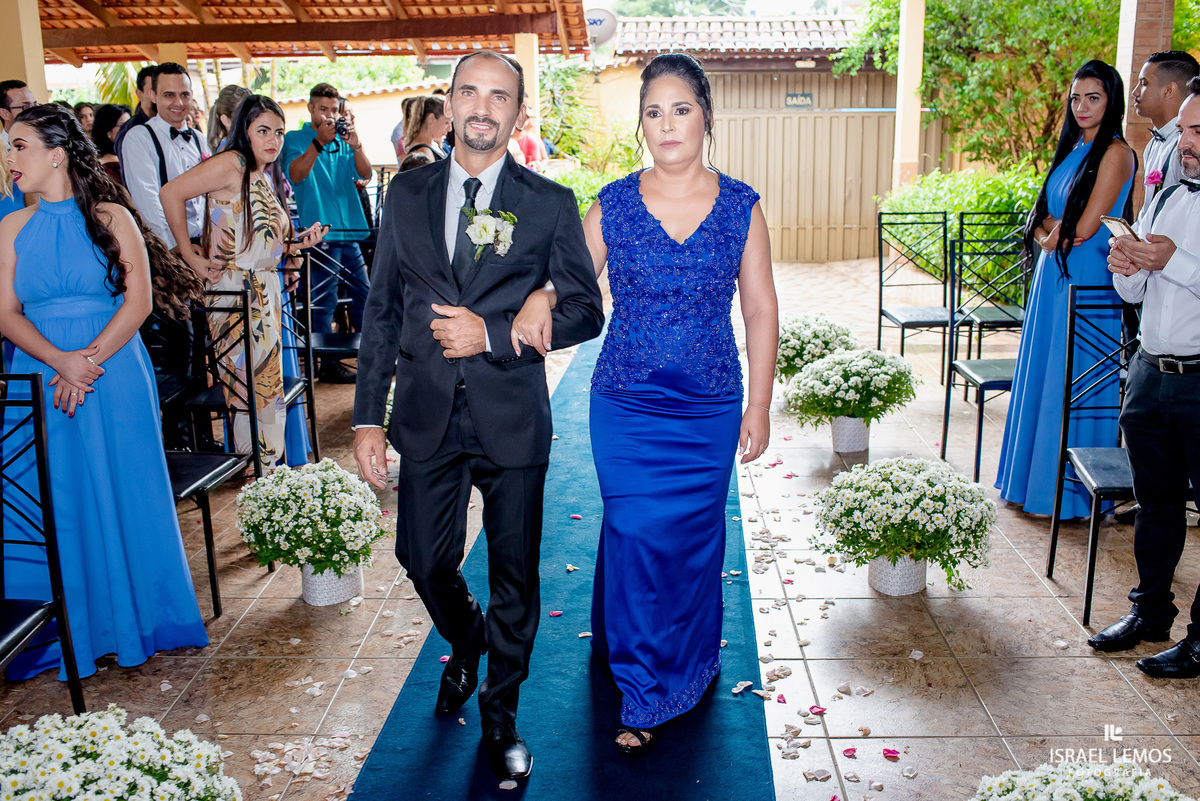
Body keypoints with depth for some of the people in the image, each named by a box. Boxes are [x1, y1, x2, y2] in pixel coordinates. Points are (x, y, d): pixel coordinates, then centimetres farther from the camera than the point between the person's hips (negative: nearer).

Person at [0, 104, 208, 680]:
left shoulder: (110, 216, 1)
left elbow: (138, 299, -6)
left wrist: (89, 362, -16)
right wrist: (61, 362, -15)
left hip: (113, 373, -2)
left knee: (121, 496, 2)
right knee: (52, 505, 3)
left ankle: (134, 619, 19)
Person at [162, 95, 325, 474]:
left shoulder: (265, 180, 17)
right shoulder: (231, 164, -9)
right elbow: (171, 193, -18)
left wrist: (299, 243, 4)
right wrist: (190, 255, -16)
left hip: (267, 293, 9)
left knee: (268, 388, 12)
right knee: (249, 389, -3)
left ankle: (269, 475, 23)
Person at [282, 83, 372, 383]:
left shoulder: (342, 140, 14)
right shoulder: (295, 139, 0)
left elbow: (365, 174, 1)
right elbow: (296, 174, -18)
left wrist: (356, 147, -17)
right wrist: (319, 142, -28)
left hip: (350, 229, 6)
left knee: (363, 293, 10)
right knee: (324, 300, -2)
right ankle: (328, 364, 6)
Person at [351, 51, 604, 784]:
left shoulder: (550, 203, -1)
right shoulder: (407, 193, 6)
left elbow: (586, 309, -4)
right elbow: (382, 308, 6)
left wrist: (493, 333, -17)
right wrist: (369, 415, 1)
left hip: (512, 418, -2)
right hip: (427, 413, 2)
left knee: (515, 575, 8)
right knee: (424, 558, 12)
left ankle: (501, 711, 31)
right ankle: (466, 644, 47)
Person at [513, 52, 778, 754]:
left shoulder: (741, 206, -2)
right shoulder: (613, 205, -2)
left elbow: (762, 310, 1)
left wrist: (759, 407, 0)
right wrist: (538, 298, -20)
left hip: (710, 409, 1)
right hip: (626, 406, 0)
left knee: (694, 538, 11)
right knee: (637, 536, 3)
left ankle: (690, 663, 38)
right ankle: (643, 694, 22)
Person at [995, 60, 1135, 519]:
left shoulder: (1115, 153, -12)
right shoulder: (1072, 149, 14)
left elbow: (1084, 228, -17)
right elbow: (1041, 215, 13)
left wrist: (1054, 236, 1)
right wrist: (1046, 235, -8)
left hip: (1088, 281, -9)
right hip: (1053, 276, 9)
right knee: (1043, 376, 13)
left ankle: (1073, 492, 9)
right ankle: (1034, 478, 25)